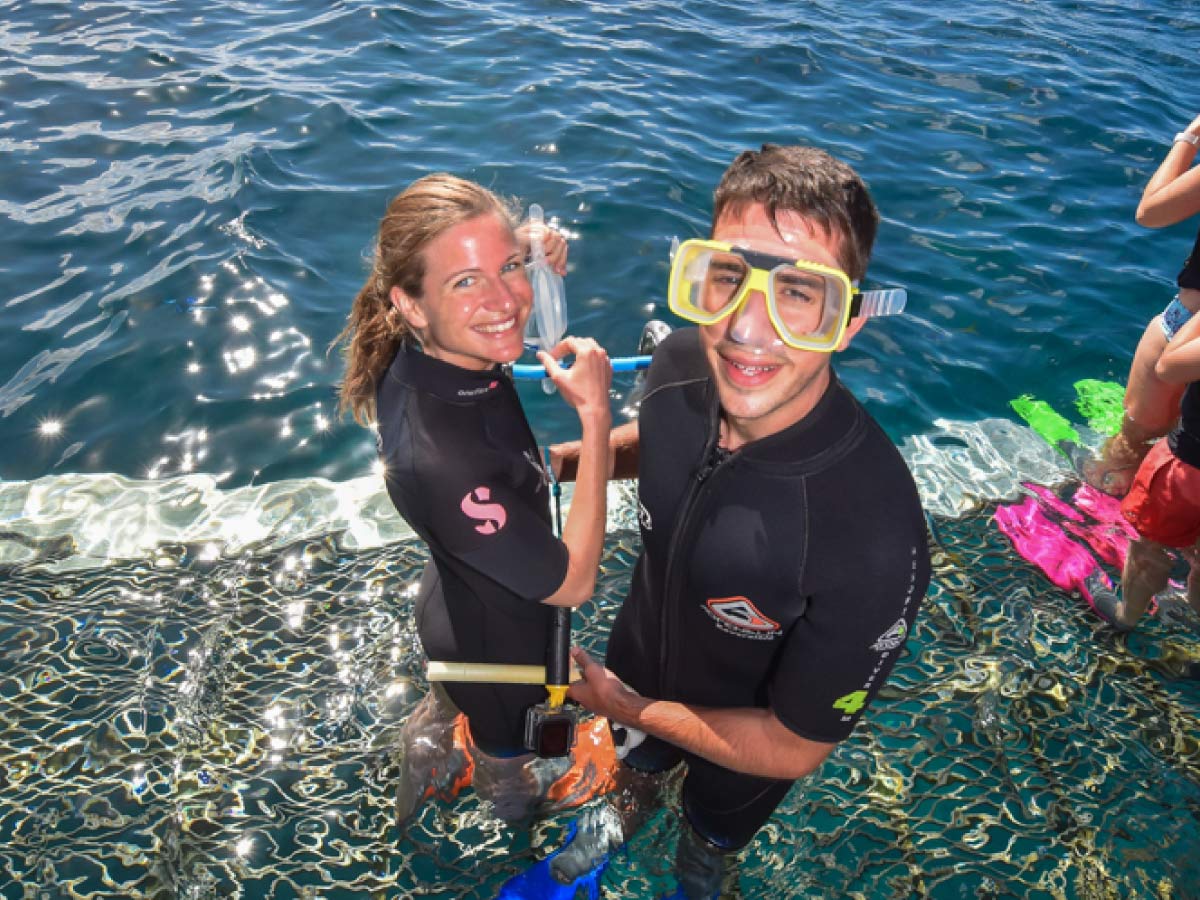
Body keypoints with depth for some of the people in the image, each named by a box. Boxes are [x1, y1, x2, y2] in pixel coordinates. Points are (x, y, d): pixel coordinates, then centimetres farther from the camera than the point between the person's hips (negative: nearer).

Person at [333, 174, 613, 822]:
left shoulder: (427, 354, -23)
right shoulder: (438, 459, -46)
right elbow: (572, 581, -33)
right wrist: (595, 412, -34)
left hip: (453, 600, 7)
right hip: (501, 644, -6)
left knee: (450, 702, 40)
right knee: (503, 746, 31)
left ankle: (417, 785, 73)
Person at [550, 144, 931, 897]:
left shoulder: (876, 538, -43)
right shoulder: (680, 367, -28)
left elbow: (793, 749, -27)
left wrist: (624, 705, -18)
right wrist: (566, 458, -16)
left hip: (742, 743, -3)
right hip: (637, 660, 4)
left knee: (714, 833, 33)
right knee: (636, 764, 38)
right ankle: (623, 816, 74)